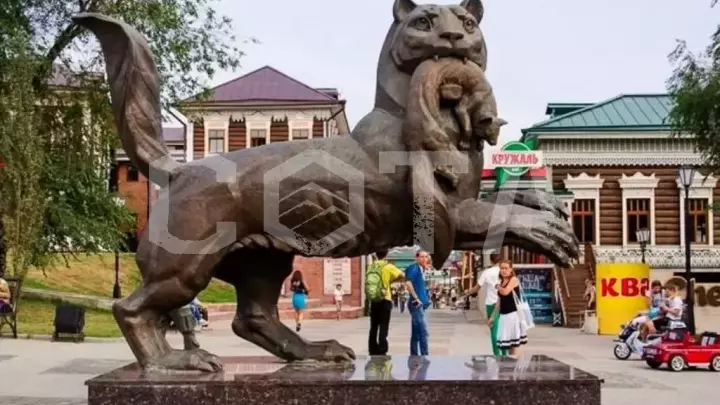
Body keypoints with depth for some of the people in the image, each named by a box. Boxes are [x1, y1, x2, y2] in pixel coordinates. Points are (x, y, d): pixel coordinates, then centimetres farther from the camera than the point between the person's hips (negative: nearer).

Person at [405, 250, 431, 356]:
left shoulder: (421, 269, 17)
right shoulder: (414, 268, -11)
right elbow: (408, 283, -25)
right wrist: (415, 298, -21)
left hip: (420, 304, 10)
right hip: (416, 304, -10)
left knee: (416, 333, 11)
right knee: (423, 332, -11)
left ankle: (414, 356, 15)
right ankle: (425, 356, -11)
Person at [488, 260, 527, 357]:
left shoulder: (514, 279, -7)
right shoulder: (501, 282, 14)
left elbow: (505, 292, -24)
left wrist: (498, 287, -3)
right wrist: (493, 317, 18)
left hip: (514, 314, -8)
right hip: (504, 315, 8)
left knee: (515, 341, -7)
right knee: (507, 341, 11)